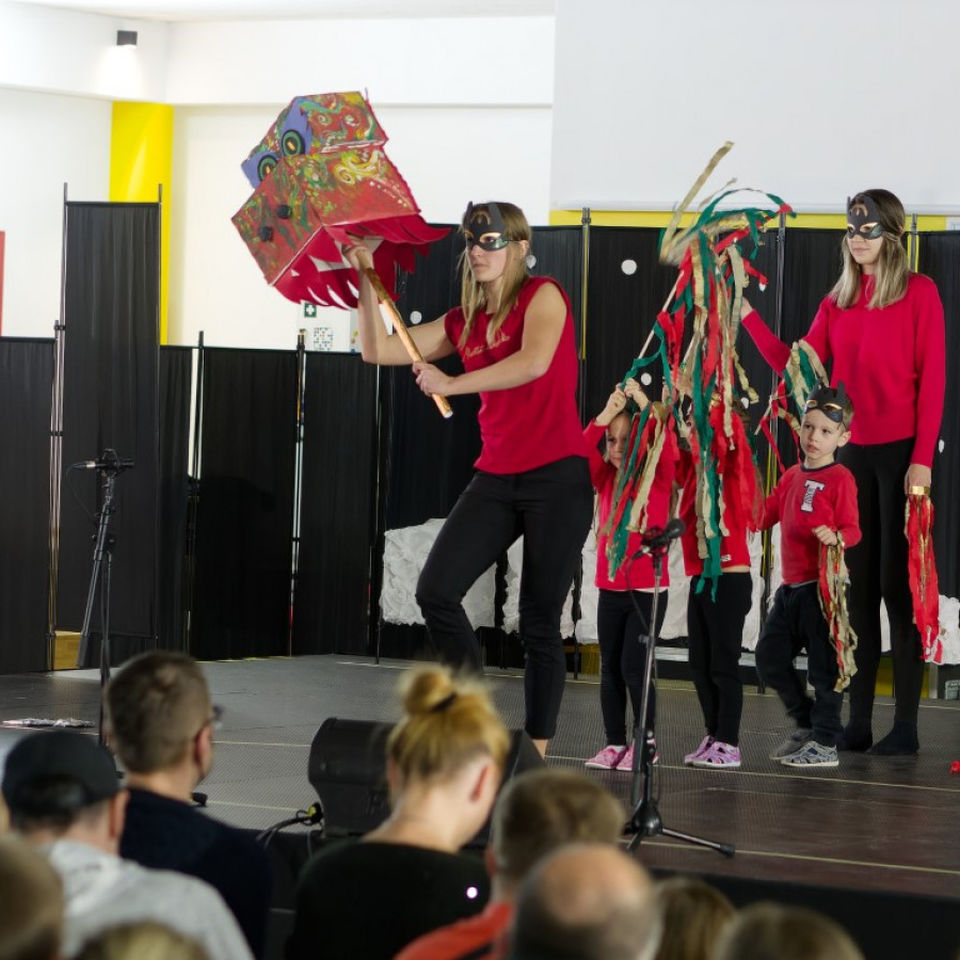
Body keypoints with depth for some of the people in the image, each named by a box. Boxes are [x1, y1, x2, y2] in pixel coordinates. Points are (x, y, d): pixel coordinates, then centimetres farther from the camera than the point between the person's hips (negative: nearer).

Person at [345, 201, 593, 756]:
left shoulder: (543, 296, -4)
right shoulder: (464, 323, 14)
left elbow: (534, 362, -24)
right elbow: (379, 350, 13)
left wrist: (451, 385, -21)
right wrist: (367, 284, 3)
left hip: (557, 478, -6)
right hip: (497, 477, 6)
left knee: (540, 621, -2)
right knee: (436, 591, -9)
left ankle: (537, 750, 5)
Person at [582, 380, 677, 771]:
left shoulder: (659, 477, -3)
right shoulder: (606, 479, 6)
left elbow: (665, 445, -21)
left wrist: (643, 402, -21)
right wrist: (606, 414, -20)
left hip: (648, 589, -5)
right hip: (610, 589, 5)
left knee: (634, 667, -7)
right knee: (610, 667, 7)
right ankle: (614, 742, 15)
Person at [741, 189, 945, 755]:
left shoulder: (919, 293, -3)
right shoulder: (838, 302, 12)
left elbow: (932, 380, -7)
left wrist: (923, 458, -13)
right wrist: (748, 316, 1)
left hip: (901, 453, -5)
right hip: (849, 452, 5)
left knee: (899, 587, -4)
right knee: (857, 590, 5)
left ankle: (906, 726, -1)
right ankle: (858, 723, 8)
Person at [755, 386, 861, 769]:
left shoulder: (840, 478, -9)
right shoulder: (792, 476, 14)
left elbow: (852, 529, -14)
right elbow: (764, 515, 19)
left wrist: (836, 536, -33)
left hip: (823, 585, -8)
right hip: (791, 586, 8)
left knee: (823, 663, -4)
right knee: (769, 657, 13)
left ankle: (825, 743, 4)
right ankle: (806, 722, 28)